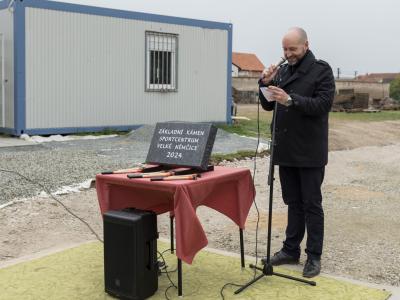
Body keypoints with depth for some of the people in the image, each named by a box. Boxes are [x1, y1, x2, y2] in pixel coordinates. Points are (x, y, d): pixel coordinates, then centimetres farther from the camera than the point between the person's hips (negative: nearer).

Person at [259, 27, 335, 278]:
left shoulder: (321, 70, -6)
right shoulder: (282, 71, 11)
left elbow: (323, 104, -17)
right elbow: (268, 105, 11)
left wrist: (291, 100, -27)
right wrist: (265, 84, -7)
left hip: (310, 152, -5)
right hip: (286, 150, 6)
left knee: (311, 205, 2)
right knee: (293, 203, 14)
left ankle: (314, 256, 11)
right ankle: (291, 250, 24)